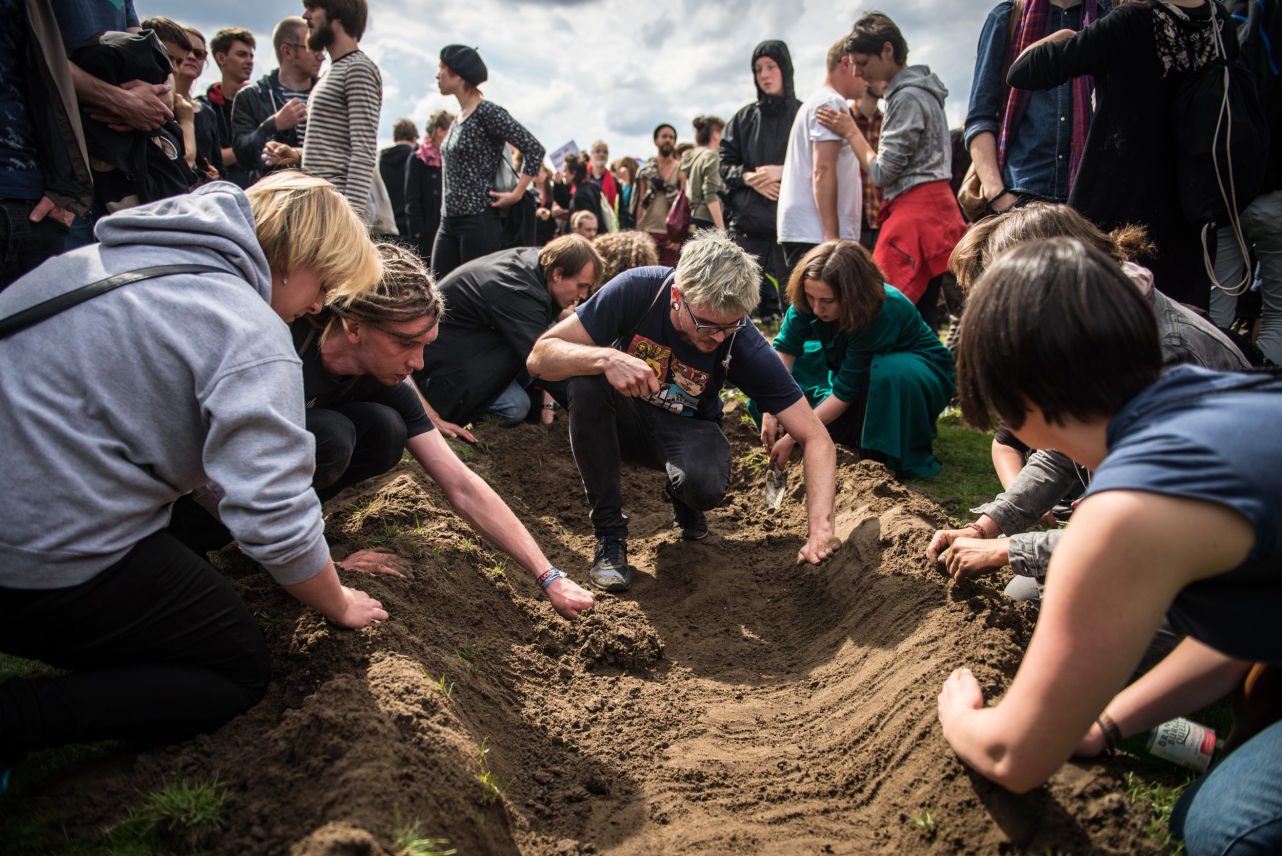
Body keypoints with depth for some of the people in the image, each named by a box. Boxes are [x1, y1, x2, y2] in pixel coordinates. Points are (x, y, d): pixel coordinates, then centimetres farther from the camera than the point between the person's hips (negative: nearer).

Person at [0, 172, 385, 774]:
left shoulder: (101, 258, 13)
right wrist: (338, 606, 3)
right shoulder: (254, 338, -16)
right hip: (51, 561, -9)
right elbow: (273, 518, -18)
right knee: (241, 675, 5)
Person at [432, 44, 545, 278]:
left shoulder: (486, 112, -10)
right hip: (448, 222, 9)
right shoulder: (460, 115, 16)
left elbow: (535, 149, -16)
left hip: (479, 221, -9)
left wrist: (516, 194, -15)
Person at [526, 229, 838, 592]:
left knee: (704, 484, -36)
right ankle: (609, 531, -17)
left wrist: (820, 530, -37)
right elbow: (539, 358, -26)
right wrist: (607, 358, -46)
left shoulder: (744, 344, -26)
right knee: (586, 382, -34)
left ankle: (682, 498, 6)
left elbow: (816, 438, -23)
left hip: (686, 428, -1)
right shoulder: (637, 290, -27)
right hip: (625, 416, 1)